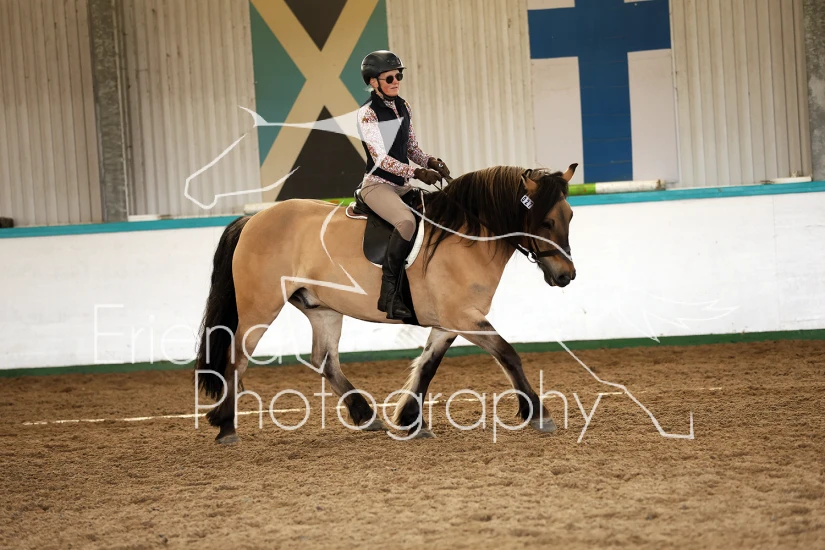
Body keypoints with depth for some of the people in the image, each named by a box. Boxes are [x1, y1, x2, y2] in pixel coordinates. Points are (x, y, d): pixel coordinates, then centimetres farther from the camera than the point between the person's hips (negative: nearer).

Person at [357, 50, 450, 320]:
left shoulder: (402, 106, 11)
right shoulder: (367, 113, -11)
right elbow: (381, 158, -19)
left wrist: (431, 162, -5)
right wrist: (417, 173, -29)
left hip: (403, 185, 8)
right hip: (377, 184, -8)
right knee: (407, 220, -35)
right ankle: (389, 294, -28)